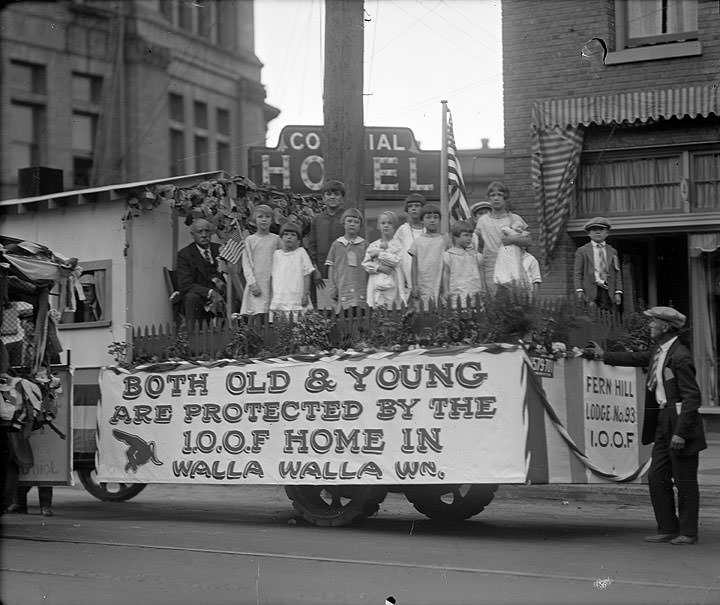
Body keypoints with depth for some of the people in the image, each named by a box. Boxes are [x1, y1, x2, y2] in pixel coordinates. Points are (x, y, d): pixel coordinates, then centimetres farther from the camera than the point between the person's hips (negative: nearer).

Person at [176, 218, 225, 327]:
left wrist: (215, 278, -10)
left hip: (219, 295, 4)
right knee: (191, 297, -36)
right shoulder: (184, 254, -2)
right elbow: (185, 285, -12)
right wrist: (210, 292, -26)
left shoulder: (220, 249, 11)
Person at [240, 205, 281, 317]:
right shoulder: (250, 240, 6)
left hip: (272, 283, 1)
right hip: (256, 284, -1)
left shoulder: (276, 239, 10)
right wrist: (252, 283, -8)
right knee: (258, 313, -12)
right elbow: (246, 264, 3)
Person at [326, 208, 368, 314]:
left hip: (360, 290, 0)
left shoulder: (364, 245, 9)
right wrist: (332, 289, 3)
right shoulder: (337, 245, 9)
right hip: (342, 290, 0)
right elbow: (331, 268, 10)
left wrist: (369, 289, 2)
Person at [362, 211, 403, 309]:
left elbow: (396, 260, -9)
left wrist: (378, 254, -4)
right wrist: (378, 267, -9)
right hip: (376, 285, 2)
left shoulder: (397, 244, 4)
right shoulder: (373, 245, 12)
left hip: (391, 284, -2)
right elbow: (366, 263, 7)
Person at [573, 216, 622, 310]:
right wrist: (579, 290, -7)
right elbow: (577, 273, 6)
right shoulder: (582, 251, 11)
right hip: (591, 291, -3)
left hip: (608, 292, 3)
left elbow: (617, 273, 15)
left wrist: (618, 292, 5)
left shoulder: (612, 252, 19)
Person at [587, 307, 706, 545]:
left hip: (680, 422, -9)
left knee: (685, 481, 1)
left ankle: (688, 532, 10)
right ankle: (668, 529, 18)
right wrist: (604, 355, 39)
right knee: (657, 478, 10)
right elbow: (636, 358, 30)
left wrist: (680, 433, -22)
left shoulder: (680, 357, -17)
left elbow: (692, 397, -19)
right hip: (663, 421, 9)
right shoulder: (658, 352, 10)